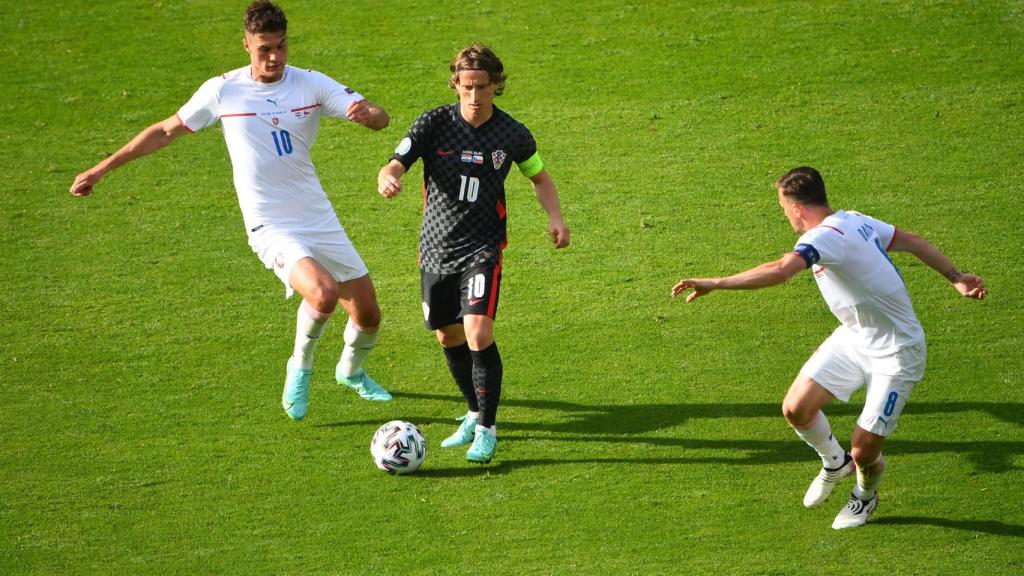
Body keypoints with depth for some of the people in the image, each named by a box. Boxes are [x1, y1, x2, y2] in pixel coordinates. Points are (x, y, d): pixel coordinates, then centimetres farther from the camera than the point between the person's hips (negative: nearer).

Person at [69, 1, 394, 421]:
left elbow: (380, 119, -8)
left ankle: (351, 372, 44)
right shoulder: (222, 91, -6)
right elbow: (166, 131, 6)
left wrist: (368, 113, -34)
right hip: (272, 228, -4)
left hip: (321, 221, 4)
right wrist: (101, 169, 9)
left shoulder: (312, 85, -3)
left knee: (368, 314, 9)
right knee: (324, 294, -30)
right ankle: (300, 369, 1)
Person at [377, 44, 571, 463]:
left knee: (479, 334, -18)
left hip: (482, 248, -2)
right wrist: (387, 177, -39)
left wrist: (555, 217, -3)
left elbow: (539, 177, 14)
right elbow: (396, 163, -14)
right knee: (449, 338, 13)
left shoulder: (512, 134, -3)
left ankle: (486, 429, -5)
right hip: (436, 248, 3)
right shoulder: (435, 123, -5)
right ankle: (474, 414, 36)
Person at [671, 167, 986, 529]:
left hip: (895, 353, -9)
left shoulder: (824, 237, -29)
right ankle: (834, 462, 26)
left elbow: (779, 271, -46)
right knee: (796, 409, -3)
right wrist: (955, 278, 19)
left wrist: (715, 284, -46)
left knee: (863, 451, -3)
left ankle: (866, 494, 31)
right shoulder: (854, 221, -1)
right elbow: (910, 240, 10)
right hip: (854, 337, 9)